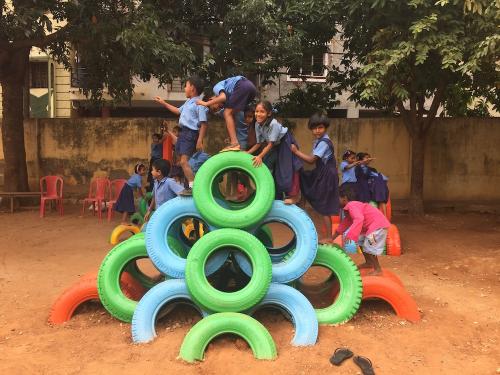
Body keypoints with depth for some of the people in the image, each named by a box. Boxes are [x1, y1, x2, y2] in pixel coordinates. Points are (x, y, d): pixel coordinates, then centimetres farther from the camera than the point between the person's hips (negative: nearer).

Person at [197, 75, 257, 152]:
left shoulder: (216, 87, 11)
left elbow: (223, 97, -12)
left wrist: (206, 103, -2)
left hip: (242, 86, -9)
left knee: (227, 113, -2)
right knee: (233, 114, 19)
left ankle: (234, 143, -12)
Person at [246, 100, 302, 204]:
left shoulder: (273, 124, -35)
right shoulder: (257, 124, -15)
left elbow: (270, 144, -32)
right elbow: (259, 143, -7)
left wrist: (260, 156, -41)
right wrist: (247, 153, -16)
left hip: (286, 143, -7)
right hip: (275, 146, 7)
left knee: (288, 168, -9)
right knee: (271, 168, 8)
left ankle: (294, 195, 3)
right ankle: (276, 195, 23)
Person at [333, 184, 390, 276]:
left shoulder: (352, 206, -18)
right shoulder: (352, 205, 15)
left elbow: (359, 219, -38)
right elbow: (344, 224, 22)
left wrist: (350, 236, -41)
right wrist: (332, 238, 24)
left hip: (378, 225, -11)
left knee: (369, 247, -12)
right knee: (361, 241, 20)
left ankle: (378, 269, -3)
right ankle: (368, 263, 30)